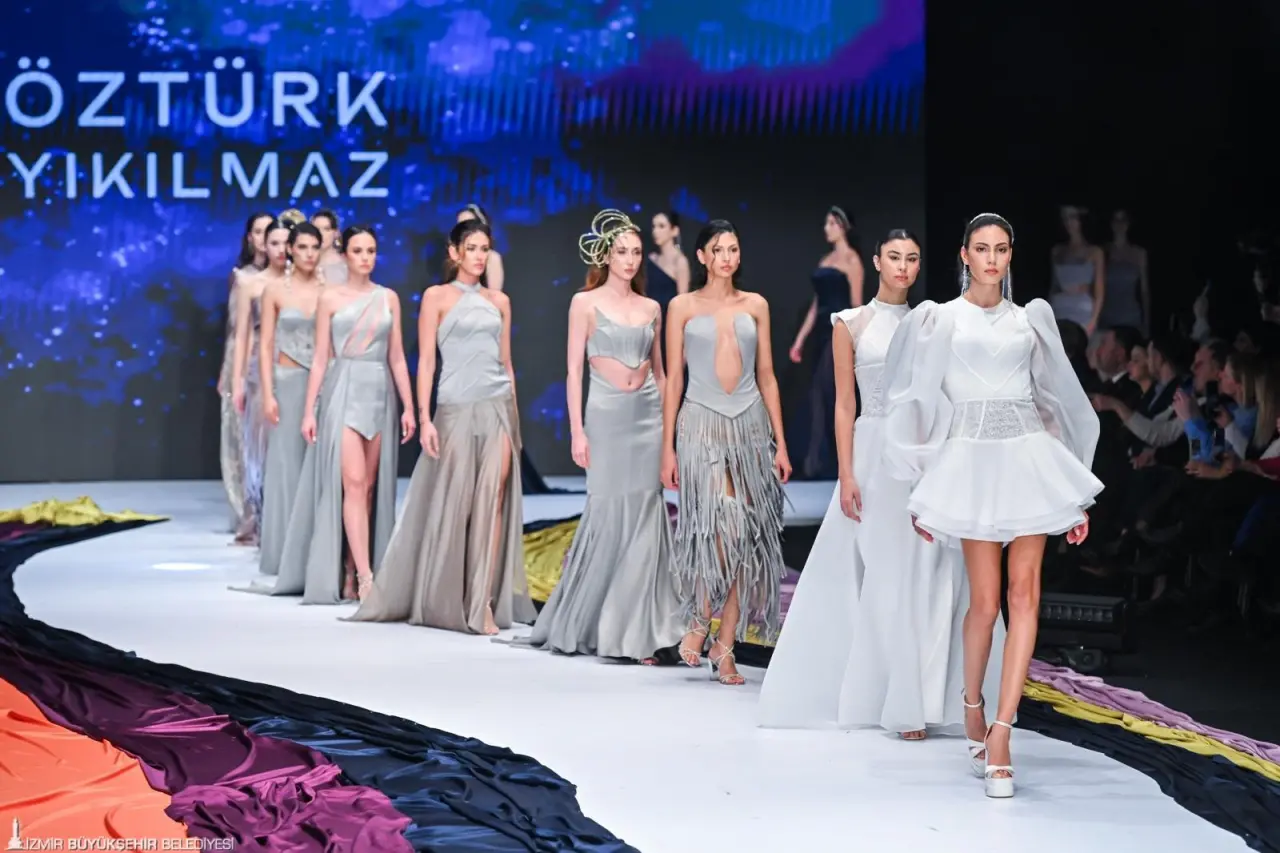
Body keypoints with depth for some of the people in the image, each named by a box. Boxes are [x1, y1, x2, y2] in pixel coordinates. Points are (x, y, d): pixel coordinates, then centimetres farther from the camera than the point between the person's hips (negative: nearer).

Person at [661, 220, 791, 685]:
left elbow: (767, 376, 11)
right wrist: (667, 447, 0)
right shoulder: (683, 307, 4)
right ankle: (698, 622, 2)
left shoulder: (755, 306, 10)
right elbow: (673, 378, 4)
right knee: (724, 526, -19)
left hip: (750, 424, 3)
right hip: (702, 424, -3)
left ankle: (725, 646, 7)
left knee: (746, 535, 0)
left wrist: (780, 443, 5)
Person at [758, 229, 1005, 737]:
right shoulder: (851, 325, 3)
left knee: (929, 580, -1)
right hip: (876, 455, -2)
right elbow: (844, 405, 0)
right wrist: (846, 475, -8)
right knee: (886, 581, -1)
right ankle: (902, 705, 3)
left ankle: (929, 697, 6)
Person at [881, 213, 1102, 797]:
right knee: (985, 599, -3)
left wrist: (1076, 496, 12)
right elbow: (921, 400, 5)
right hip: (971, 458, -2)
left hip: (1028, 456, 2)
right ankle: (973, 708, 22)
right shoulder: (940, 320, 6)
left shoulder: (1030, 320, 13)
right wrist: (921, 491, 0)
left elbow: (1055, 397, 15)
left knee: (1024, 594, -8)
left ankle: (1000, 731, -8)